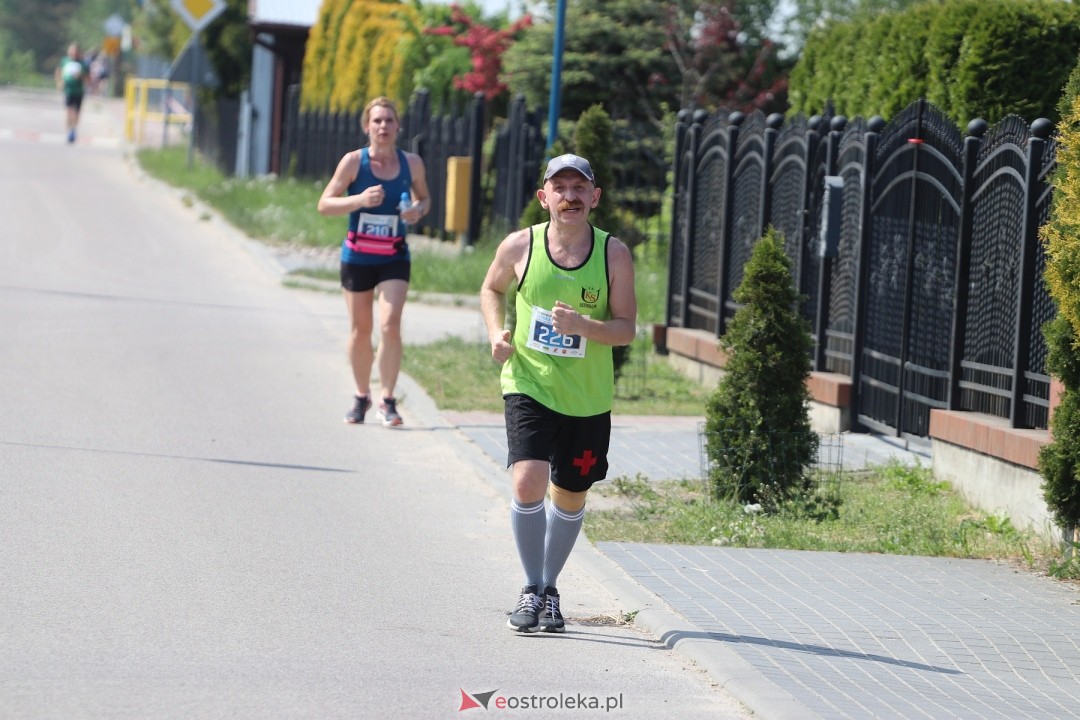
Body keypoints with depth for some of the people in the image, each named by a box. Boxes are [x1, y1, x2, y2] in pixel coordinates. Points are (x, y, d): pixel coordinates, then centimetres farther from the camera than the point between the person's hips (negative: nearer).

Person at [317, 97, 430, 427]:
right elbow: (325, 204, -9)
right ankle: (361, 396, 29)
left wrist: (418, 210, -8)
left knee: (390, 325, -15)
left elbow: (423, 198, 15)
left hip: (395, 257, 0)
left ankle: (387, 401, -9)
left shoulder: (411, 163, -2)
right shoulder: (354, 161, -8)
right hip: (357, 256, 0)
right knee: (360, 330, 10)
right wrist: (360, 200, -24)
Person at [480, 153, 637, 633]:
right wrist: (496, 333, -4)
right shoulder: (520, 247, -6)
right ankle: (531, 589, -1)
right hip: (528, 385, -1)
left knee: (570, 498, 12)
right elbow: (492, 289, 14)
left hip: (588, 398, 2)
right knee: (528, 482, -19)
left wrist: (582, 326, -25)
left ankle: (549, 588, 34)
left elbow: (626, 328, -7)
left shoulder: (614, 254, -7)